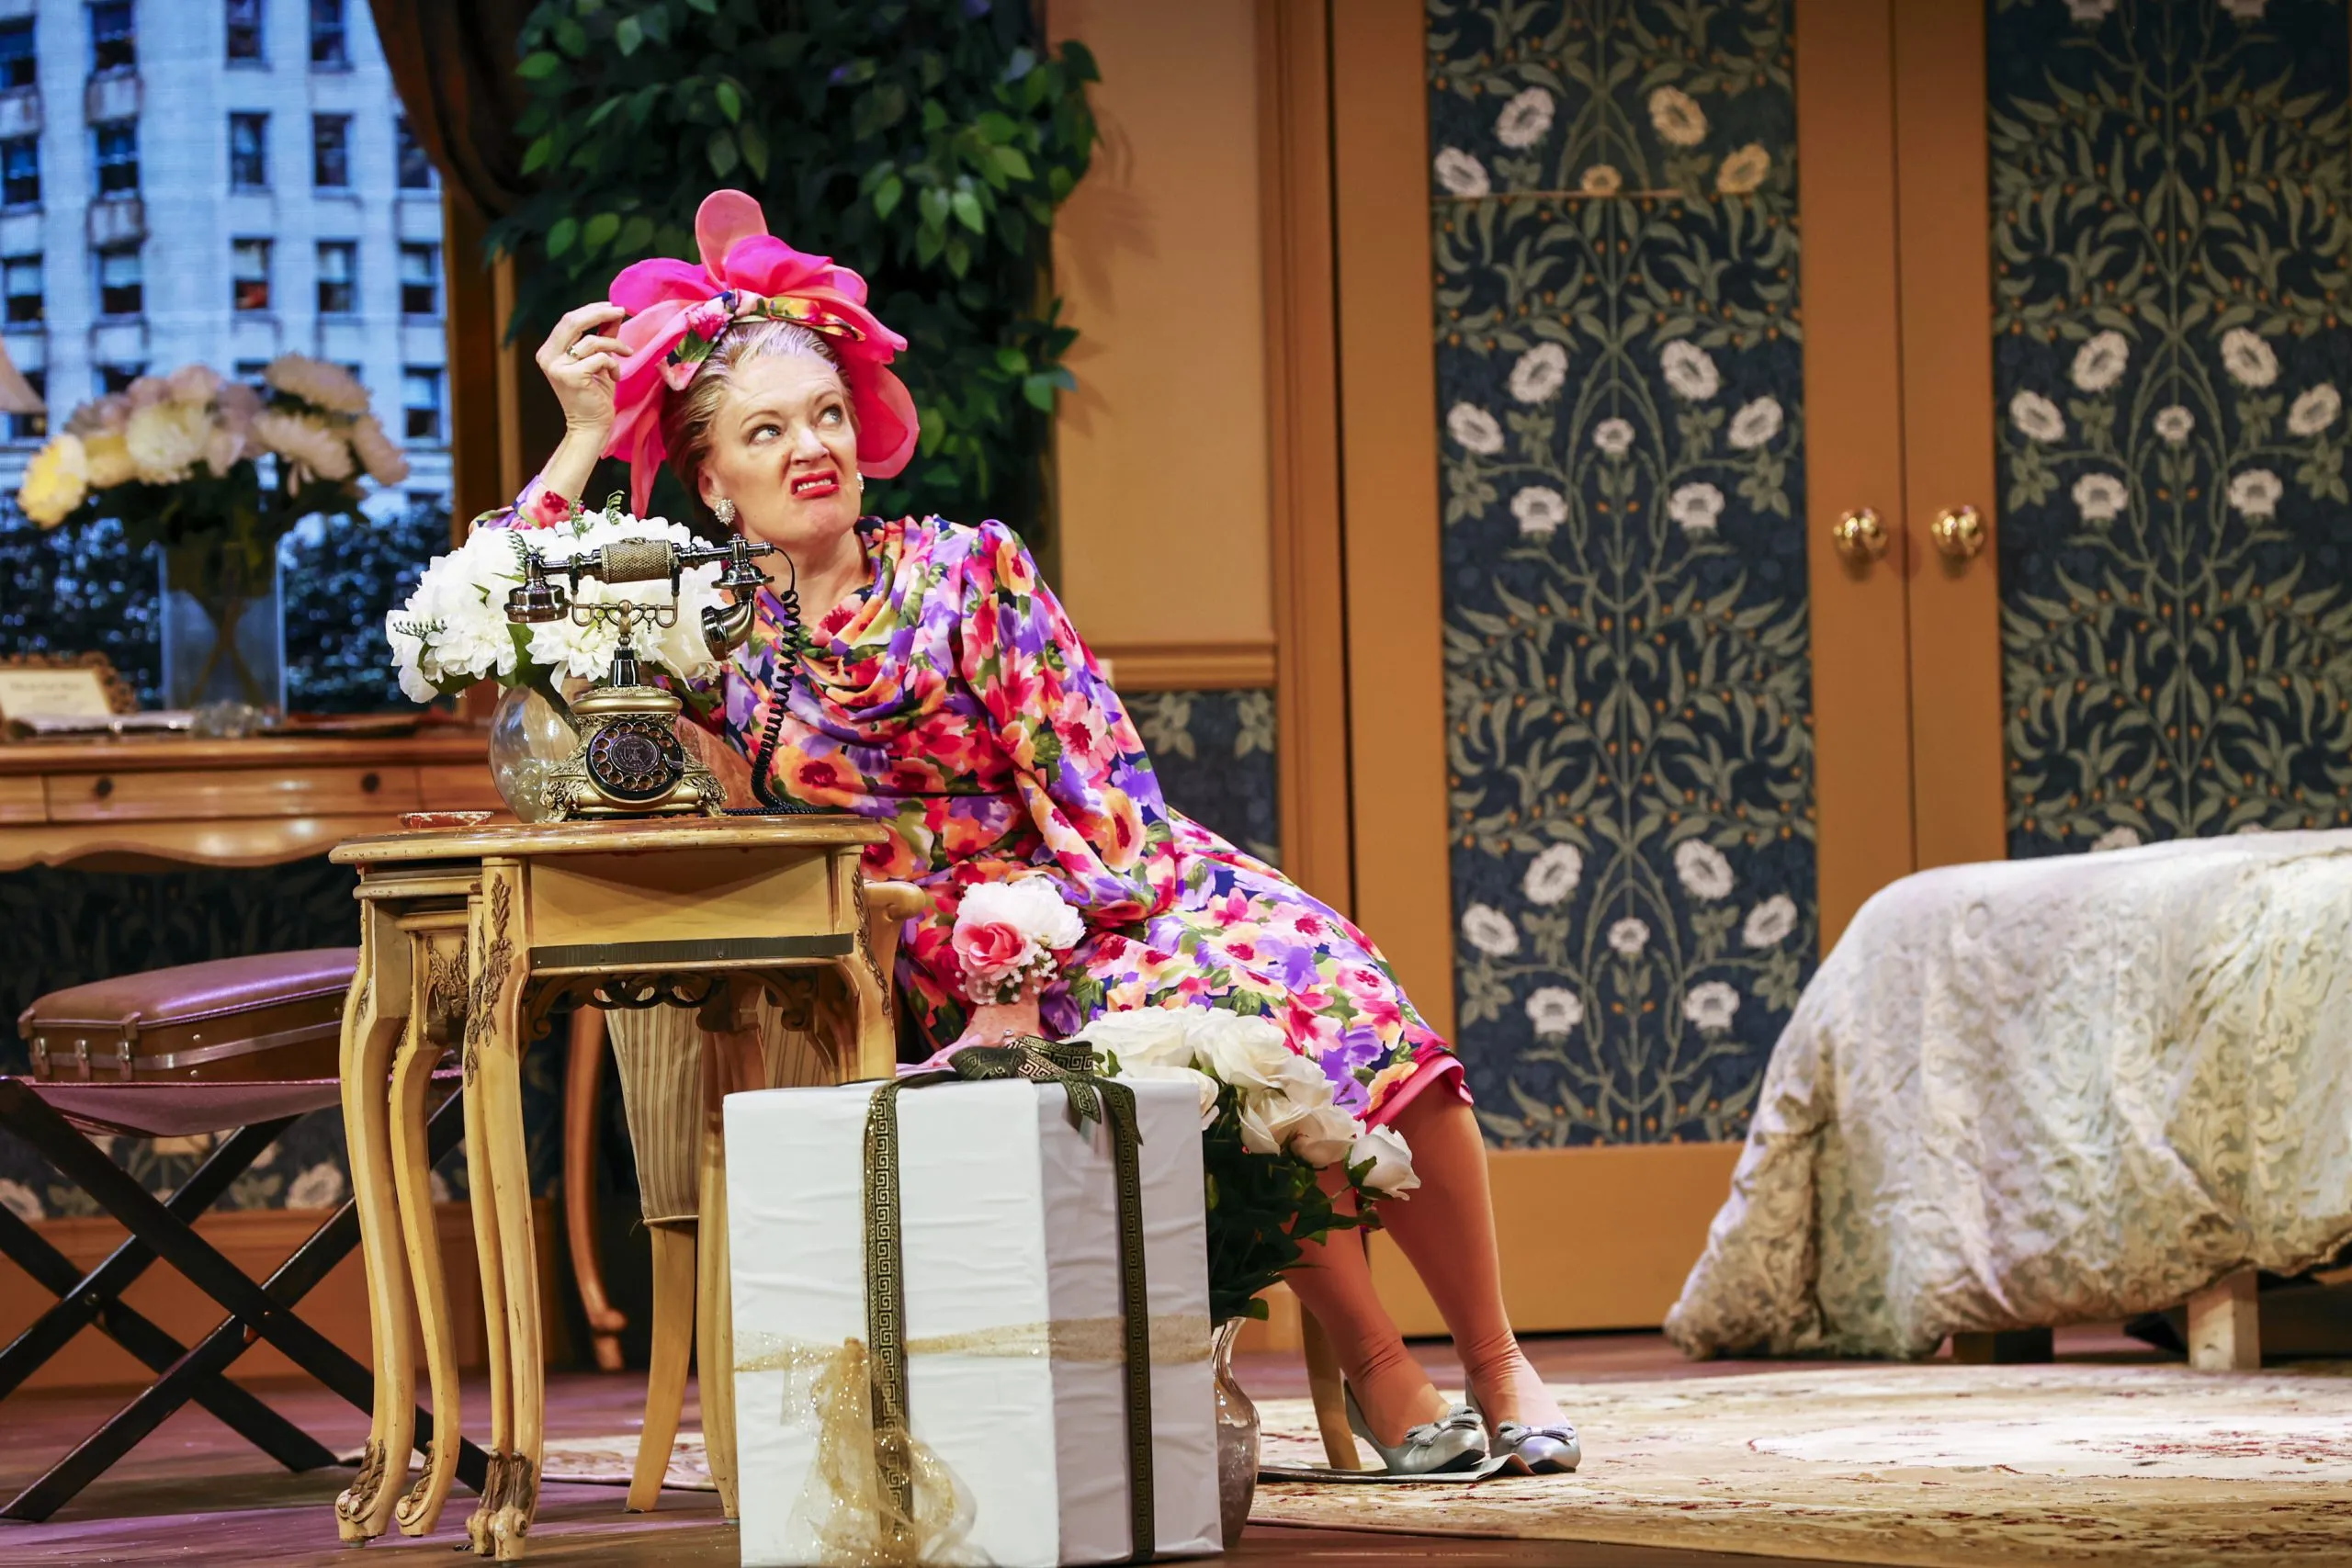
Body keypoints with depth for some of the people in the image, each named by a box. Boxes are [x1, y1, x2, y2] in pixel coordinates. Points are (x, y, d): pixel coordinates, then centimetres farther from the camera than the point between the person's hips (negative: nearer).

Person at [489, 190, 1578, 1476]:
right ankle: (1378, 1380, -20)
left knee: (1344, 1012, -27)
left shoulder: (968, 570, 0)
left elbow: (1095, 797, -4)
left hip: (1135, 891, 1)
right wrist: (584, 440, -5)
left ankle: (1496, 1366, -13)